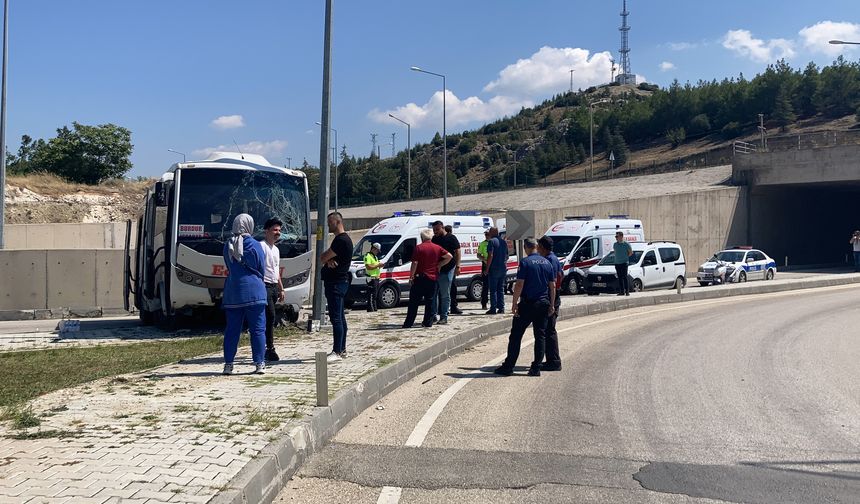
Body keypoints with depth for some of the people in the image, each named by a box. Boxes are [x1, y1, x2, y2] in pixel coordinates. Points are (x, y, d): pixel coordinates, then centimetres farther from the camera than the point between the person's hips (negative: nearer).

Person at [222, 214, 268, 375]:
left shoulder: (227, 246, 6)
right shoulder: (255, 245, -6)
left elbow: (229, 268, 14)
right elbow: (262, 269, 2)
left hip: (232, 292, 4)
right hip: (253, 292, -4)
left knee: (232, 330, 8)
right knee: (258, 329, 2)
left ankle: (228, 364, 8)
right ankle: (259, 364, 1)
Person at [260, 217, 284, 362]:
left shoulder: (276, 249, 20)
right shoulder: (261, 246, -8)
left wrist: (281, 289, 24)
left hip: (274, 287, 9)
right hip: (265, 286, -9)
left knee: (268, 318, 9)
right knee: (270, 316, -14)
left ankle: (263, 348, 13)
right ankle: (270, 349, -13)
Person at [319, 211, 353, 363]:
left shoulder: (341, 240, -15)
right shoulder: (343, 239, 19)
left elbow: (323, 258, -17)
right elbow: (325, 257, 14)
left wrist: (326, 258, 5)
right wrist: (329, 260, -8)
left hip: (336, 283, -11)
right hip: (339, 281, 11)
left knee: (336, 318, -11)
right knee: (340, 317, 14)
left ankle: (337, 352, -11)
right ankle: (342, 349, 21)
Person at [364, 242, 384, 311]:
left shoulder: (375, 257, 23)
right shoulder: (368, 256, -9)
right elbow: (368, 267, -20)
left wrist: (380, 266, 10)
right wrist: (378, 265, -17)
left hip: (376, 278, 10)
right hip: (371, 278, -10)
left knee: (375, 295, 12)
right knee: (371, 295, -11)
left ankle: (374, 308, 18)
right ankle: (370, 309, -12)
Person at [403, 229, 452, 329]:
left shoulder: (419, 248, -7)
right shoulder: (437, 248, 4)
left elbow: (415, 263, -10)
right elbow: (450, 256, 2)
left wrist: (411, 277, -5)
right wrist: (440, 265, 9)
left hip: (420, 278, -3)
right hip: (433, 278, 3)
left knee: (414, 302, 2)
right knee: (430, 301, 11)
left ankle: (408, 323, 2)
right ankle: (428, 322, 9)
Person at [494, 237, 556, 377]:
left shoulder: (525, 262, -10)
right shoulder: (547, 262, 7)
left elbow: (519, 284, -14)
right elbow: (552, 286, 9)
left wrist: (514, 303, -9)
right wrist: (552, 305, 14)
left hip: (527, 304, -5)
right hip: (543, 303, 5)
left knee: (516, 335, 1)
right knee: (540, 336, 9)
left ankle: (508, 367, 3)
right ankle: (536, 368, 8)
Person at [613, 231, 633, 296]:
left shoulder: (626, 244, -3)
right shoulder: (615, 244, 11)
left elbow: (631, 252, 4)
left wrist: (626, 257, 2)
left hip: (624, 263, -5)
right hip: (617, 263, 5)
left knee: (624, 277, -9)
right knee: (619, 278, 5)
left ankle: (627, 291, -7)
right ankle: (622, 291, 8)